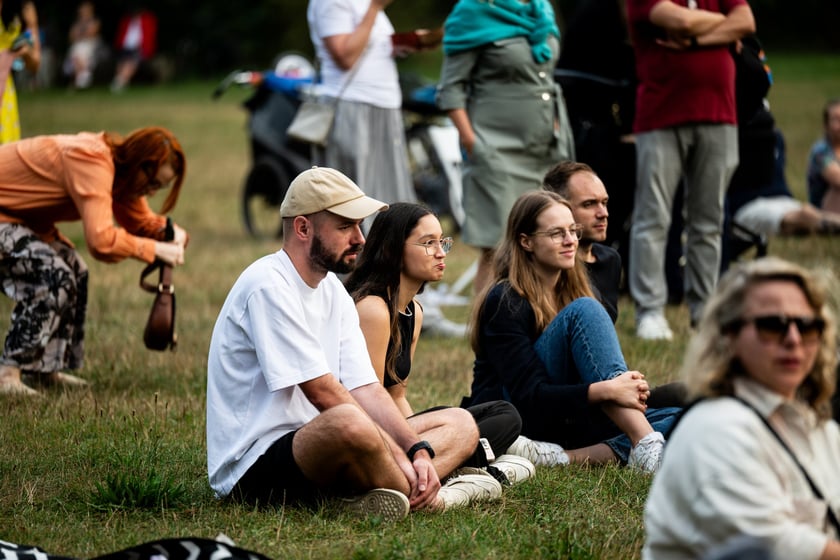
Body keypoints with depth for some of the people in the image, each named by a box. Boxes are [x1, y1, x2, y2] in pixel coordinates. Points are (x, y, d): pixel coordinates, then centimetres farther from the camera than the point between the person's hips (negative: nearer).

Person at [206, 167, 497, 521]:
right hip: (253, 468, -10)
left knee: (462, 425, 8)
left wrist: (419, 452, -11)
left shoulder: (334, 292, 14)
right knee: (349, 423, -41)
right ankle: (427, 498, -14)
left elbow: (366, 390, 6)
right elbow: (323, 393, -19)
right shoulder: (269, 286, -15)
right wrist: (402, 457, -18)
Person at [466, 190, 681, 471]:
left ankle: (568, 458, -31)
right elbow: (529, 395, -21)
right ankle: (645, 446, -38)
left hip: (566, 421, 7)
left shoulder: (571, 289, 11)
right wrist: (605, 390, -33)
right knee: (584, 311, -25)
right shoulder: (506, 302, -12)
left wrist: (629, 386, -18)